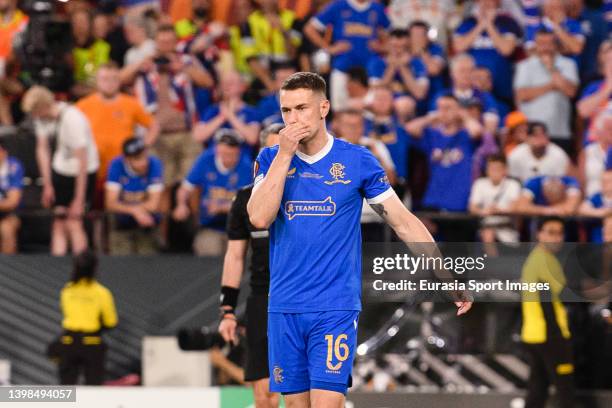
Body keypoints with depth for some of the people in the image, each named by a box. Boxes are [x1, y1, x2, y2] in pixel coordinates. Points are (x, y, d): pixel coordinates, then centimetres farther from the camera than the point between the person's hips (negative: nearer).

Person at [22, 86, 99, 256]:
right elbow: (42, 149, 6)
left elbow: (82, 162, -25)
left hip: (83, 173, -6)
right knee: (59, 222, 2)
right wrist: (47, 184, 6)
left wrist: (79, 200, -21)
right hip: (60, 170, 6)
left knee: (73, 223, -11)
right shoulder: (42, 117, -8)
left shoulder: (73, 119, -29)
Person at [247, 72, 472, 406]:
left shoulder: (357, 161, 0)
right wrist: (284, 154, -11)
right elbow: (259, 217, -11)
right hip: (284, 309, 3)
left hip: (335, 308, -3)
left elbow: (404, 222, 3)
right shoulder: (271, 159, 5)